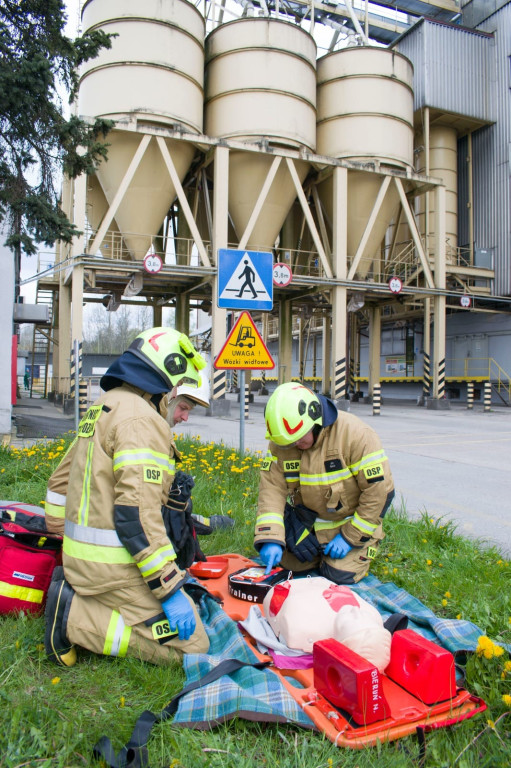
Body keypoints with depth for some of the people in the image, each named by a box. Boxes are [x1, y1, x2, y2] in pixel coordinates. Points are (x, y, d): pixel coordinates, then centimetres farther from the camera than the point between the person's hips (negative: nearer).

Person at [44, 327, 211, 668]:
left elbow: (63, 479, 20)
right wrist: (170, 590, -20)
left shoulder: (103, 407, 14)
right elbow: (138, 511, -25)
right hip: (116, 565, -10)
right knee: (191, 646, -4)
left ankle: (74, 593, 8)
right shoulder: (141, 418, -18)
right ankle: (75, 618, -7)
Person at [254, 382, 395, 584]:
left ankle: (364, 548, 19)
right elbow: (272, 488, -15)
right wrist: (270, 538, -28)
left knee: (340, 575, -12)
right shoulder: (281, 442, -14)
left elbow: (379, 490, -24)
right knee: (290, 562, 3)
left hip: (351, 522, -4)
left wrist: (350, 537, -19)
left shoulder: (356, 435, -28)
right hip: (307, 521, 5)